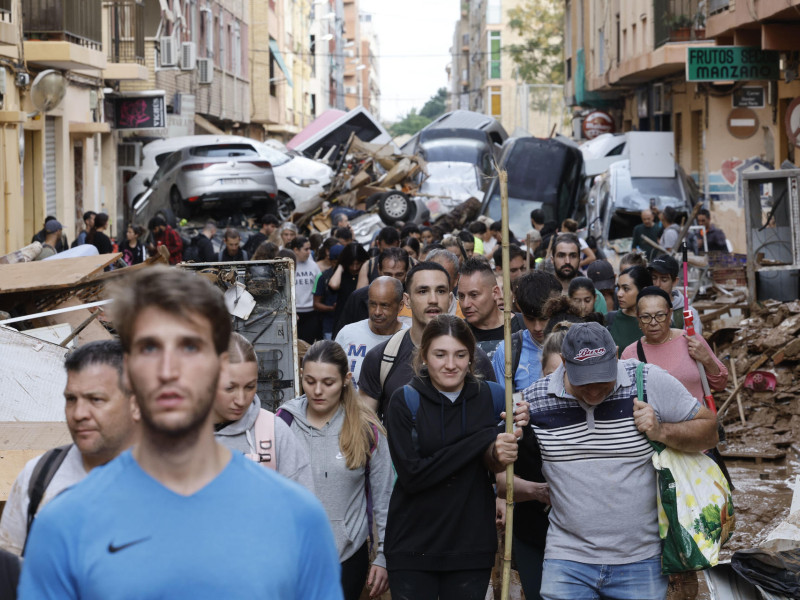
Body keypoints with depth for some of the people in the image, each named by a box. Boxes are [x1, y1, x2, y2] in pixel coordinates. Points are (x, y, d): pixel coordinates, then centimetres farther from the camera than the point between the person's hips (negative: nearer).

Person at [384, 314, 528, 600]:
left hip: (472, 546, 2)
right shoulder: (404, 401, -6)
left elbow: (500, 470, 5)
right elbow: (411, 475, -16)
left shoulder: (491, 397, 1)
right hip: (413, 549, -2)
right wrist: (483, 440, -19)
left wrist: (517, 430, -16)